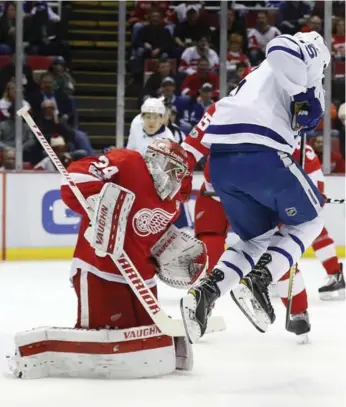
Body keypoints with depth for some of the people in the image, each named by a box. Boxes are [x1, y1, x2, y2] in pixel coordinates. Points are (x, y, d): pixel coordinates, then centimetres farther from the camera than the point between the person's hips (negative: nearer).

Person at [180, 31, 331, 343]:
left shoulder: (263, 76, 36)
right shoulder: (309, 51, 11)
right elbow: (282, 47, -14)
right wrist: (307, 96, -7)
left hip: (221, 158, 8)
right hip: (259, 152, -8)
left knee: (259, 239, 21)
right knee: (309, 221, 14)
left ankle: (205, 293, 0)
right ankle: (257, 283, -6)